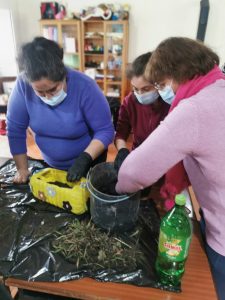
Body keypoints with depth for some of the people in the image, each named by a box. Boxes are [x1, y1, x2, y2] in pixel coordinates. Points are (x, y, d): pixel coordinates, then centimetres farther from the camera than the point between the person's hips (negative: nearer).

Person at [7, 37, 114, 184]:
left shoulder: (84, 86, -27)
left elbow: (105, 131, -22)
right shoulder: (23, 85, -19)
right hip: (51, 165, 3)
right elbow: (15, 129, -11)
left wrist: (85, 158, -34)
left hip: (88, 163, -2)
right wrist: (22, 169, -10)